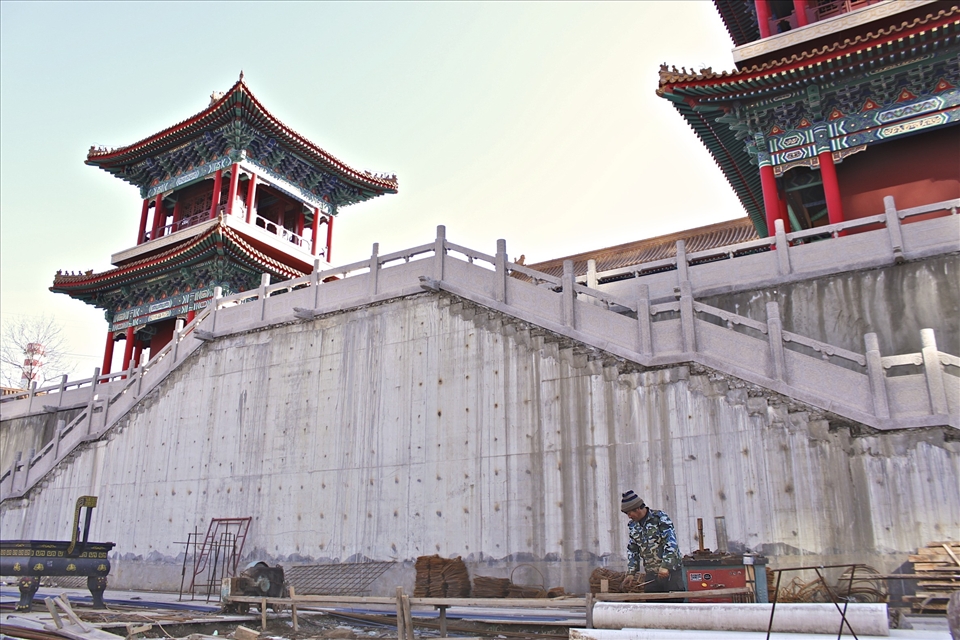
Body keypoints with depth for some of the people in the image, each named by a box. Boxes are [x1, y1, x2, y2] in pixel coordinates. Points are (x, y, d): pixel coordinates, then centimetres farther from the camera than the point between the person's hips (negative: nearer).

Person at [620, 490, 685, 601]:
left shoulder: (660, 517, -8)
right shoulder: (632, 526, 10)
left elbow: (671, 543, -16)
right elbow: (632, 550, 16)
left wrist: (665, 566, -24)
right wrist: (631, 573, 6)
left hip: (670, 570, -5)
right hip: (650, 574, 5)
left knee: (676, 600, -5)